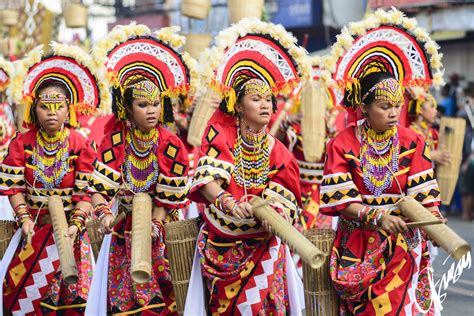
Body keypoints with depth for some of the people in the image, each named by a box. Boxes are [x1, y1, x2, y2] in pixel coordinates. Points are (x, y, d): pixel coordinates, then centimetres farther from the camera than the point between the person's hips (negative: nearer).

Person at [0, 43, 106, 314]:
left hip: (68, 226, -1)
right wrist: (24, 218, -15)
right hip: (34, 224, 1)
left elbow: (86, 191, -8)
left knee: (70, 293, -6)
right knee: (24, 290, -4)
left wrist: (76, 223, -20)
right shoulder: (22, 143, -1)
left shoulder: (81, 145, -6)